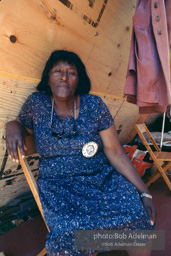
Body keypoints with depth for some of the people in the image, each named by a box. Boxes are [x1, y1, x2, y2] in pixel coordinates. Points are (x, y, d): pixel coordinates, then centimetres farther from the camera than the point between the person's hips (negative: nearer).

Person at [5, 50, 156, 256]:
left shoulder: (94, 105, -5)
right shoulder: (36, 104, -2)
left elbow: (116, 153, -4)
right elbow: (20, 124, 18)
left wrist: (144, 193, -8)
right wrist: (12, 127, -8)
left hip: (103, 177, 1)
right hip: (58, 185, 0)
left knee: (138, 217, -21)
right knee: (69, 234, -28)